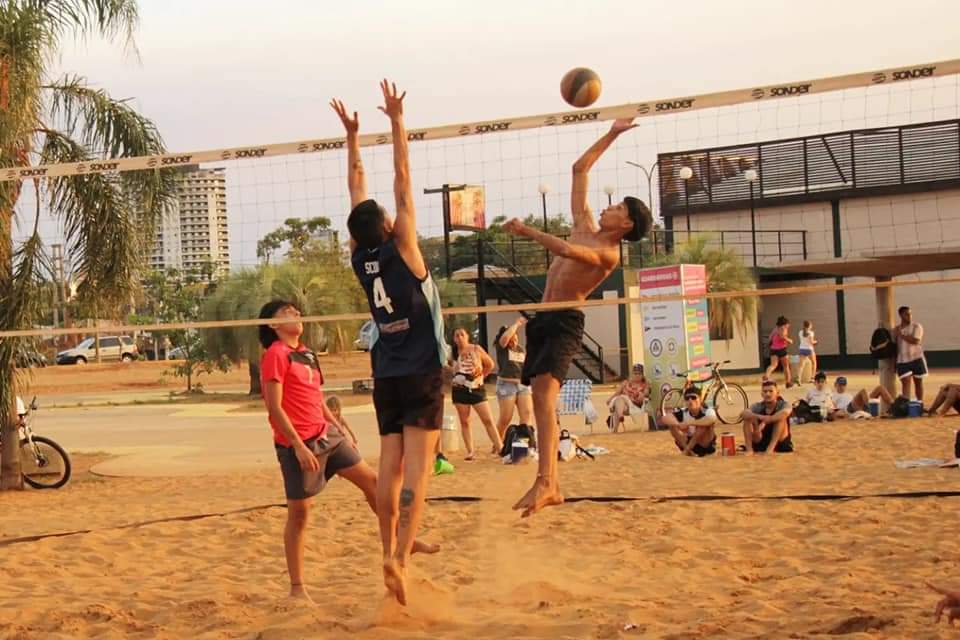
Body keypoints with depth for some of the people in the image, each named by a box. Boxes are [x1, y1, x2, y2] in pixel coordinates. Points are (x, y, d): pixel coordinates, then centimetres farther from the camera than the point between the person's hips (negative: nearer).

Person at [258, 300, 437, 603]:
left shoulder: (306, 353, 14)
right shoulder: (275, 354, -11)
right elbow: (274, 408, -17)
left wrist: (339, 428, 19)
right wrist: (299, 447, -20)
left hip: (325, 435, 8)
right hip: (298, 443, -8)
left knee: (371, 480, 10)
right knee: (299, 512, -2)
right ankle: (297, 588, 7)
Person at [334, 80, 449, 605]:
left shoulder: (360, 259, 3)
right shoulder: (400, 249, -9)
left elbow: (357, 192, 12)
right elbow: (402, 183, -8)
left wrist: (352, 137, 18)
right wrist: (396, 121, -4)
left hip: (386, 377, 5)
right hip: (420, 375, -5)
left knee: (390, 466, 6)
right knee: (416, 468, -10)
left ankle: (389, 552, 4)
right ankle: (400, 557, -20)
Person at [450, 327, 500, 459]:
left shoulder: (476, 349, -3)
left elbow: (490, 364, 6)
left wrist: (481, 375, 5)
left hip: (477, 389, -1)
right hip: (460, 390, 1)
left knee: (488, 420, -3)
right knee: (464, 422, 3)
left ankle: (500, 448, -3)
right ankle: (470, 451, 7)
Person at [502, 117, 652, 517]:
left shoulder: (608, 254, -10)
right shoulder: (585, 226, 14)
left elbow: (566, 250, -29)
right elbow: (580, 169, 19)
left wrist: (526, 231, -18)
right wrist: (611, 135, 18)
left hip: (565, 321, -9)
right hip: (543, 319, 9)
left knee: (543, 392, -26)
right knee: (541, 398, 5)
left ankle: (544, 481, -36)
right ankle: (552, 487, 7)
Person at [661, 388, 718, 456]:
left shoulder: (707, 411, -19)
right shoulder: (682, 412, -8)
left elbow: (712, 419, -45)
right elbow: (665, 418, -20)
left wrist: (689, 423, -46)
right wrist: (679, 424, -40)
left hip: (706, 446, -3)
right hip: (688, 443, 3)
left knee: (705, 424, -30)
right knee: (672, 425, -15)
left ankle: (687, 448, -22)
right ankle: (687, 449, -20)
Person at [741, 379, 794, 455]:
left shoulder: (783, 405, -11)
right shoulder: (758, 406, -3)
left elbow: (785, 413, -38)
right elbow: (744, 414, -24)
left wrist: (765, 421, -41)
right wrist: (760, 417, -41)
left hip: (781, 443, -2)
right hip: (760, 445, 3)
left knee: (780, 418, -27)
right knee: (748, 419, -17)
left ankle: (771, 448, -34)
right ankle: (749, 449, -25)